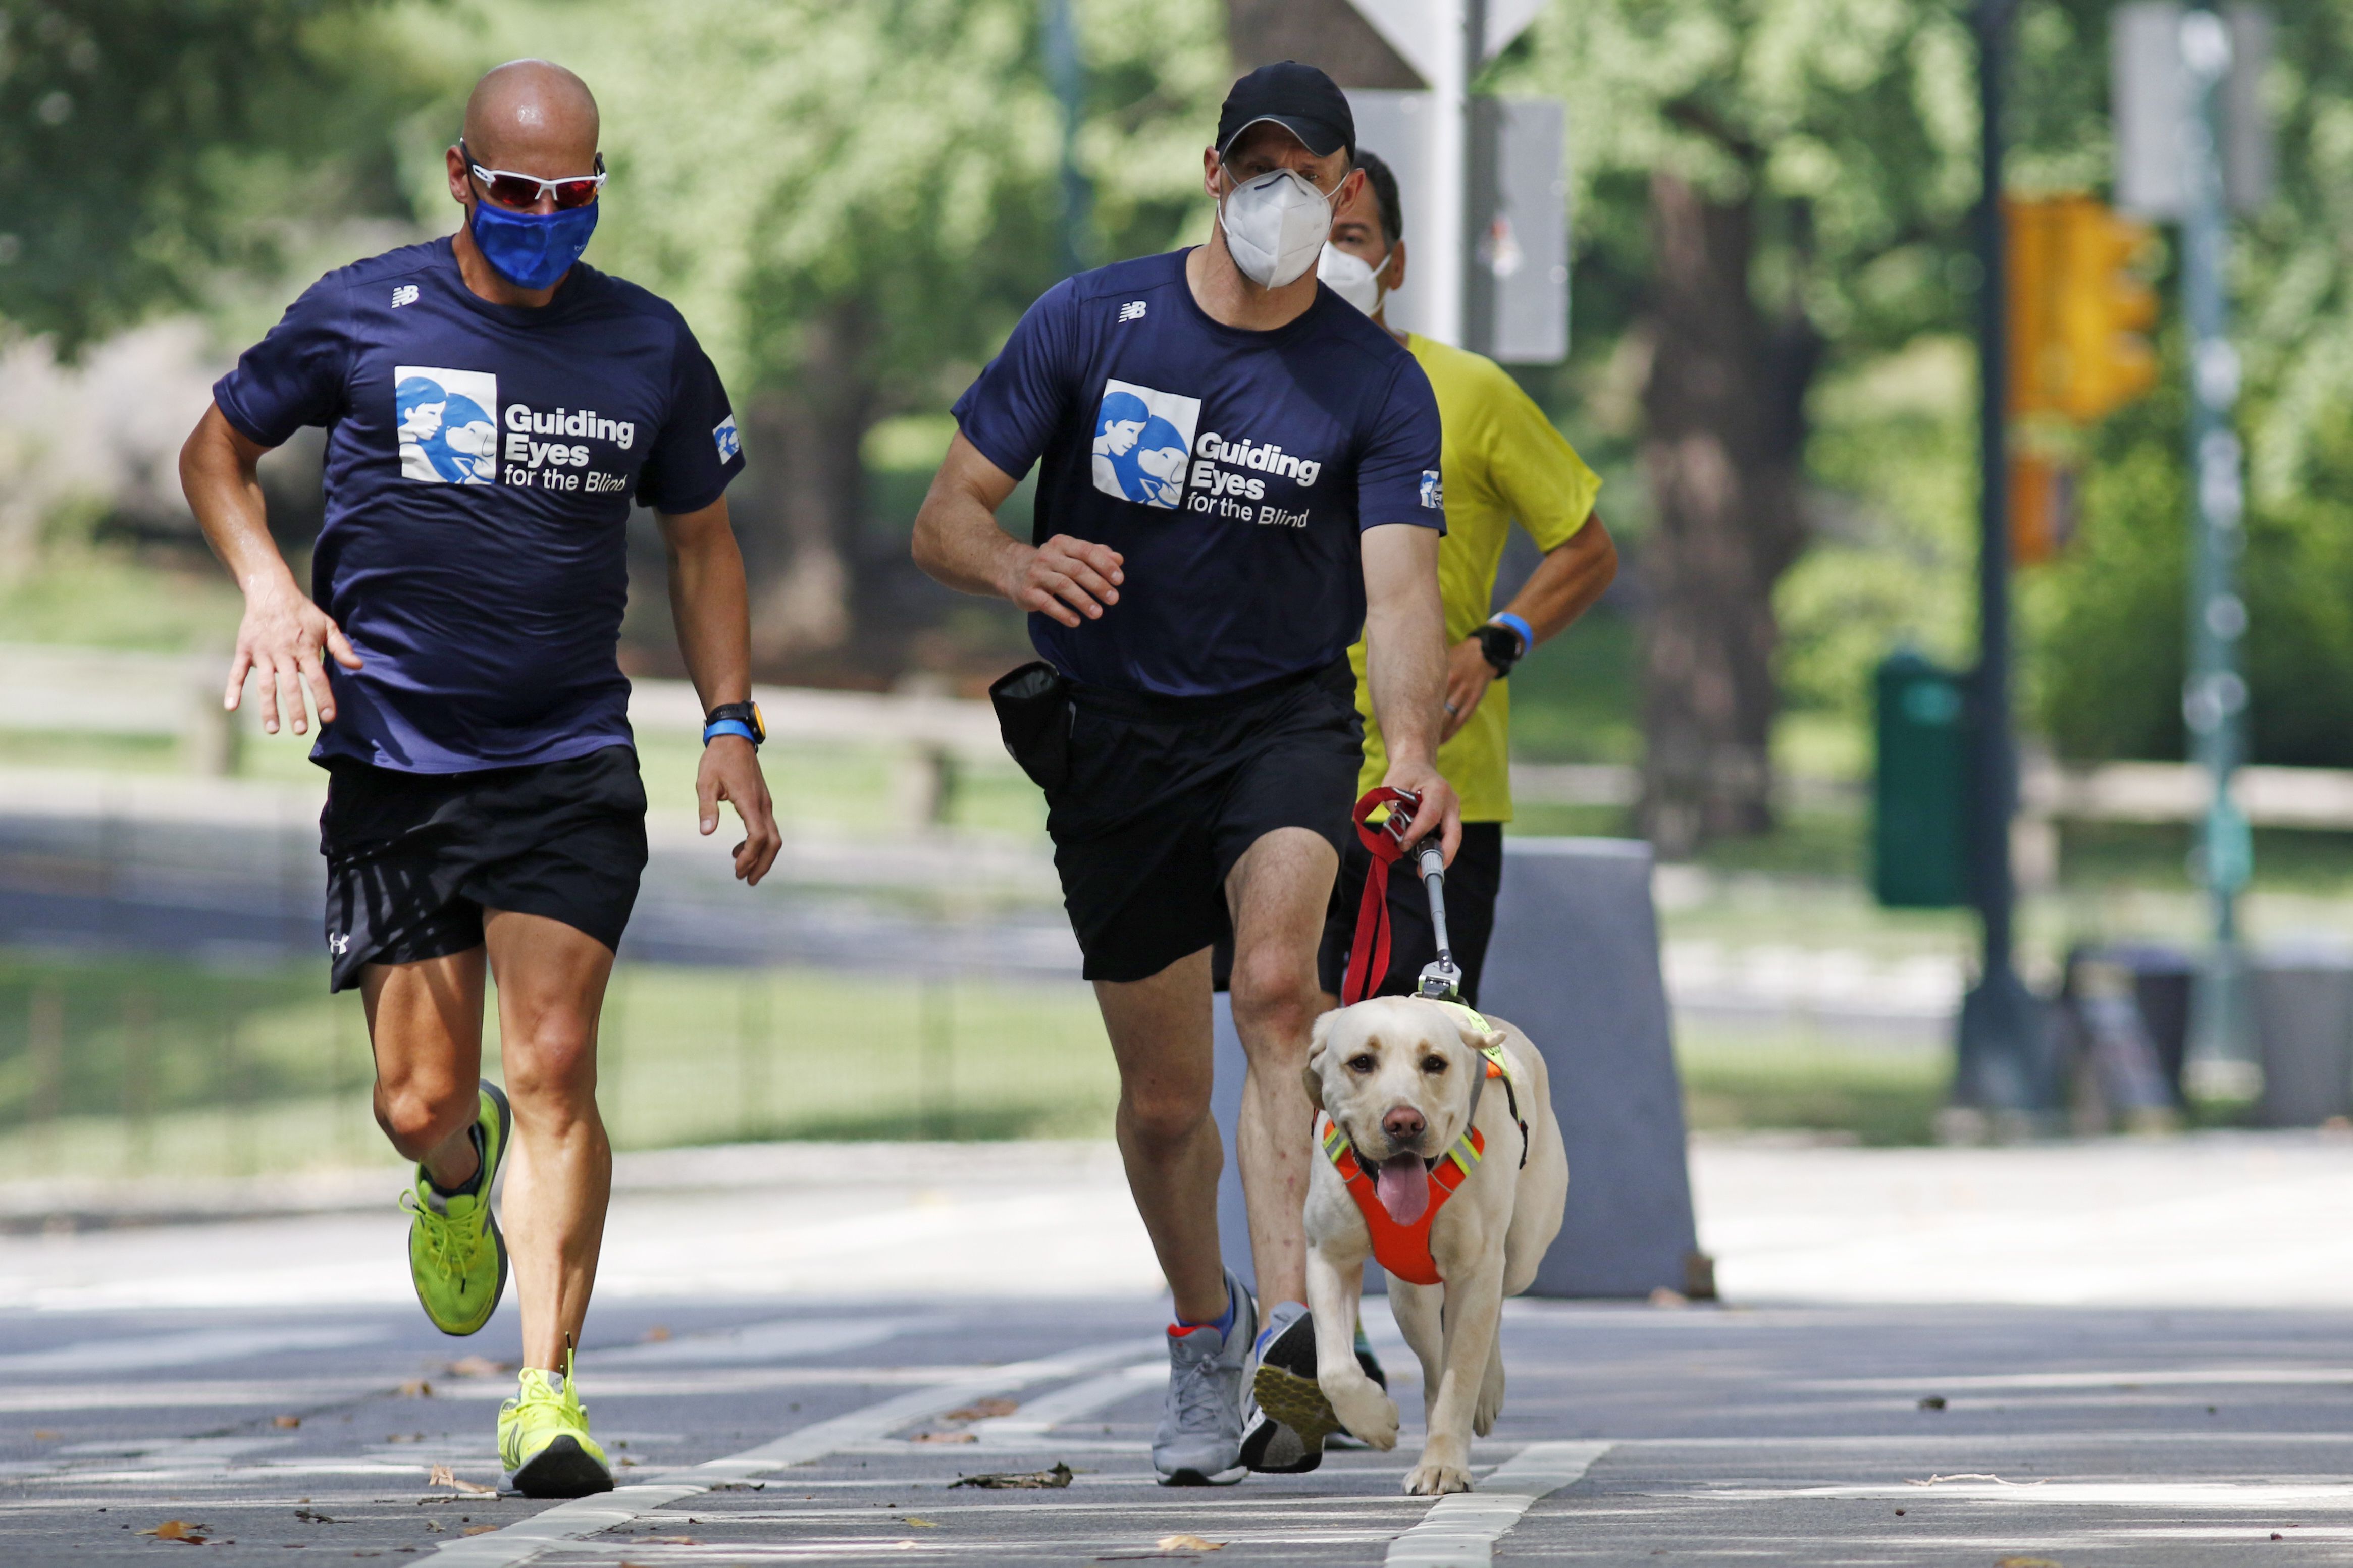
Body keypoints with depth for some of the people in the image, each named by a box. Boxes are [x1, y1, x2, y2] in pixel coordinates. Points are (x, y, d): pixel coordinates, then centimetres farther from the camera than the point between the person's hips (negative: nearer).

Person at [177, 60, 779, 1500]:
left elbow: (701, 539, 15)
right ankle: (461, 1177, 39)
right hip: (391, 760, 0)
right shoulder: (364, 317, -1)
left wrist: (732, 729, 5)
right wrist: (270, 588, -7)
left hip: (570, 761, 0)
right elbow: (219, 449, 12)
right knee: (425, 1096, 1)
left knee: (554, 1072, -14)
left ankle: (548, 1390, -13)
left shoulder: (649, 348, 3)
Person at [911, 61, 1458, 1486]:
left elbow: (1399, 583, -19)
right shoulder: (1090, 324, -5)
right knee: (1166, 1099, 7)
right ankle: (1202, 1324, 34)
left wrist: (1413, 747, -38)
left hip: (1286, 717, -1)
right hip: (1113, 729, 2)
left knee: (1276, 980, -30)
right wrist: (1017, 566, -28)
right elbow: (946, 518, -4)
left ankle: (1287, 1315, -35)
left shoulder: (1379, 384, -7)